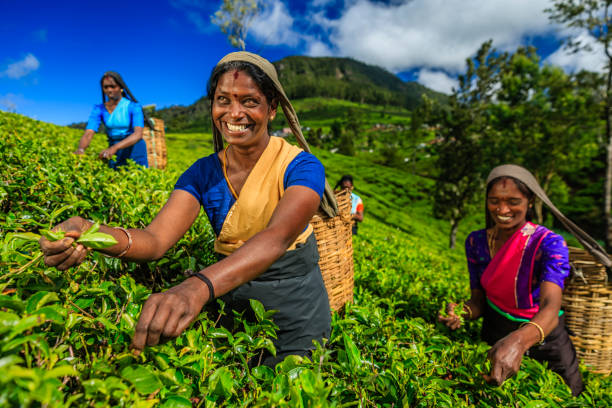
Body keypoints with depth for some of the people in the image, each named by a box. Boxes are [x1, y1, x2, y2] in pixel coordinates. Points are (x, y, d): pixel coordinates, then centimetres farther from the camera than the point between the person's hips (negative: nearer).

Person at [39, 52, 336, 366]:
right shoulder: (203, 173, -2)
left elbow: (278, 235, -35)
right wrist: (89, 234, -36)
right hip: (231, 293, 3)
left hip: (295, 299, -3)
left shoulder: (301, 167, -16)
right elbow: (156, 239, -15)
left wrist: (198, 286, -51)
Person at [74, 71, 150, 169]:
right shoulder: (99, 109, 0)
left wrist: (115, 148, -38)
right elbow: (88, 134, -12)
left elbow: (138, 134, -23)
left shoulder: (134, 106, -9)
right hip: (115, 154, 3)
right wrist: (81, 149, -34)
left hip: (135, 149, -2)